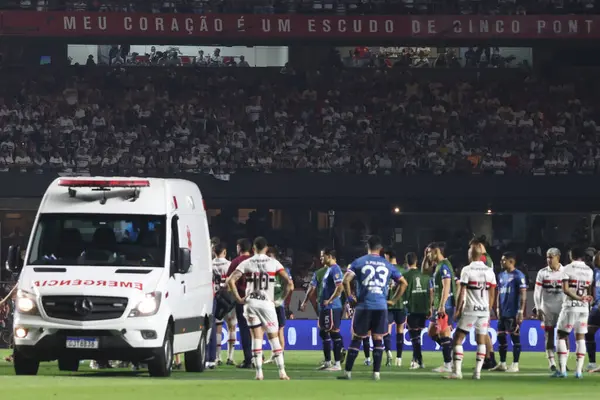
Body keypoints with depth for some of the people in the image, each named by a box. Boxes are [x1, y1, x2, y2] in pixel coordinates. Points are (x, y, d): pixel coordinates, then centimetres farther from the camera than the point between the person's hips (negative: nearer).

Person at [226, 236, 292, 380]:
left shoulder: (247, 263, 2)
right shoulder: (273, 263, 2)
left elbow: (231, 281, -6)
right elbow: (287, 281, -7)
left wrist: (238, 298, 1)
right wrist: (282, 298, 4)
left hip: (251, 303, 0)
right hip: (267, 303, 0)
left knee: (256, 337, 4)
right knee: (274, 337, 5)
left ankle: (259, 373, -2)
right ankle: (282, 372, 0)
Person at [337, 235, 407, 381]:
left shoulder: (359, 262, 2)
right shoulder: (387, 265, 9)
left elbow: (346, 280, -10)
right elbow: (403, 283, 11)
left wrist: (350, 297, 2)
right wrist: (394, 300, 16)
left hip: (363, 306, -1)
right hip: (381, 307, 1)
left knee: (356, 339, 5)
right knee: (378, 340, 7)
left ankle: (347, 372, 5)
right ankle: (376, 373, 4)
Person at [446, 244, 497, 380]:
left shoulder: (467, 270, -8)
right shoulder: (489, 272, 6)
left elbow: (462, 293, -9)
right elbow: (492, 295, 9)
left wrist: (457, 310, -2)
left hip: (470, 310, -4)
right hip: (484, 310, 4)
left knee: (458, 339, 2)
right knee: (481, 340, 7)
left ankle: (457, 371, -7)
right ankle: (477, 372, 2)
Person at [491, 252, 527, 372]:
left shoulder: (518, 275, -9)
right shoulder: (501, 275, 14)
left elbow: (523, 294, -12)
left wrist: (521, 312, -16)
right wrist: (498, 309, 14)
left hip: (513, 313, -8)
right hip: (502, 313, 8)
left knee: (515, 337, -2)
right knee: (501, 337, 8)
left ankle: (515, 365, 2)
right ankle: (502, 364, 16)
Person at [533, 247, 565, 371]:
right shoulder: (542, 273, 2)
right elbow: (537, 292, 2)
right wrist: (538, 309, -4)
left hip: (562, 308, -1)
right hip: (547, 308, 1)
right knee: (549, 335, 1)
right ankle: (551, 362, 6)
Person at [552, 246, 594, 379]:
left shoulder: (568, 269, -7)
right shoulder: (589, 271, 9)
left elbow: (565, 289, -14)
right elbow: (590, 292, 12)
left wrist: (578, 298, -11)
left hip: (570, 307, -4)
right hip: (584, 308, 4)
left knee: (562, 336, 4)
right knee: (580, 338, 7)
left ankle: (562, 369, -4)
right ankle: (579, 370, 3)